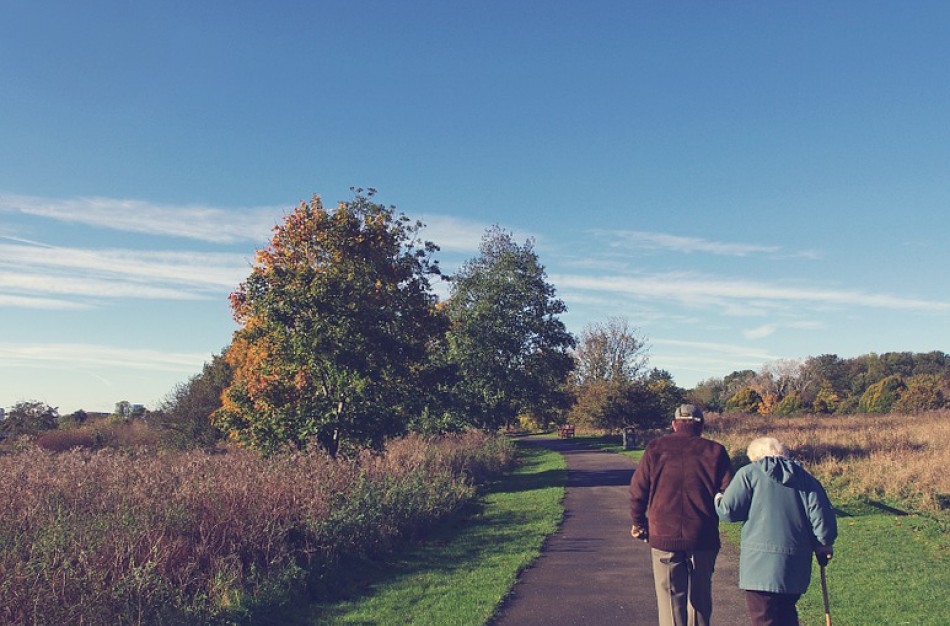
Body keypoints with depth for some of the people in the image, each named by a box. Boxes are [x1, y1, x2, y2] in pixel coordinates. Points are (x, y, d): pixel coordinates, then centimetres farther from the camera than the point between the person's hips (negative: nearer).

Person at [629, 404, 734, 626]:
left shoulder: (655, 449, 0)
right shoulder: (714, 451, 0)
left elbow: (638, 490, 1)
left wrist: (638, 523, 14)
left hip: (663, 537, -1)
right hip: (703, 540, 1)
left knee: (670, 600, 5)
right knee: (700, 599, 17)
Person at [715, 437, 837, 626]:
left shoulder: (748, 473, -1)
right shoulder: (806, 478, 11)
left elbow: (728, 511, -7)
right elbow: (822, 516, 4)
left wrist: (718, 501, 15)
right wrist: (823, 546, 18)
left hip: (760, 563, -5)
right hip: (797, 565, 5)